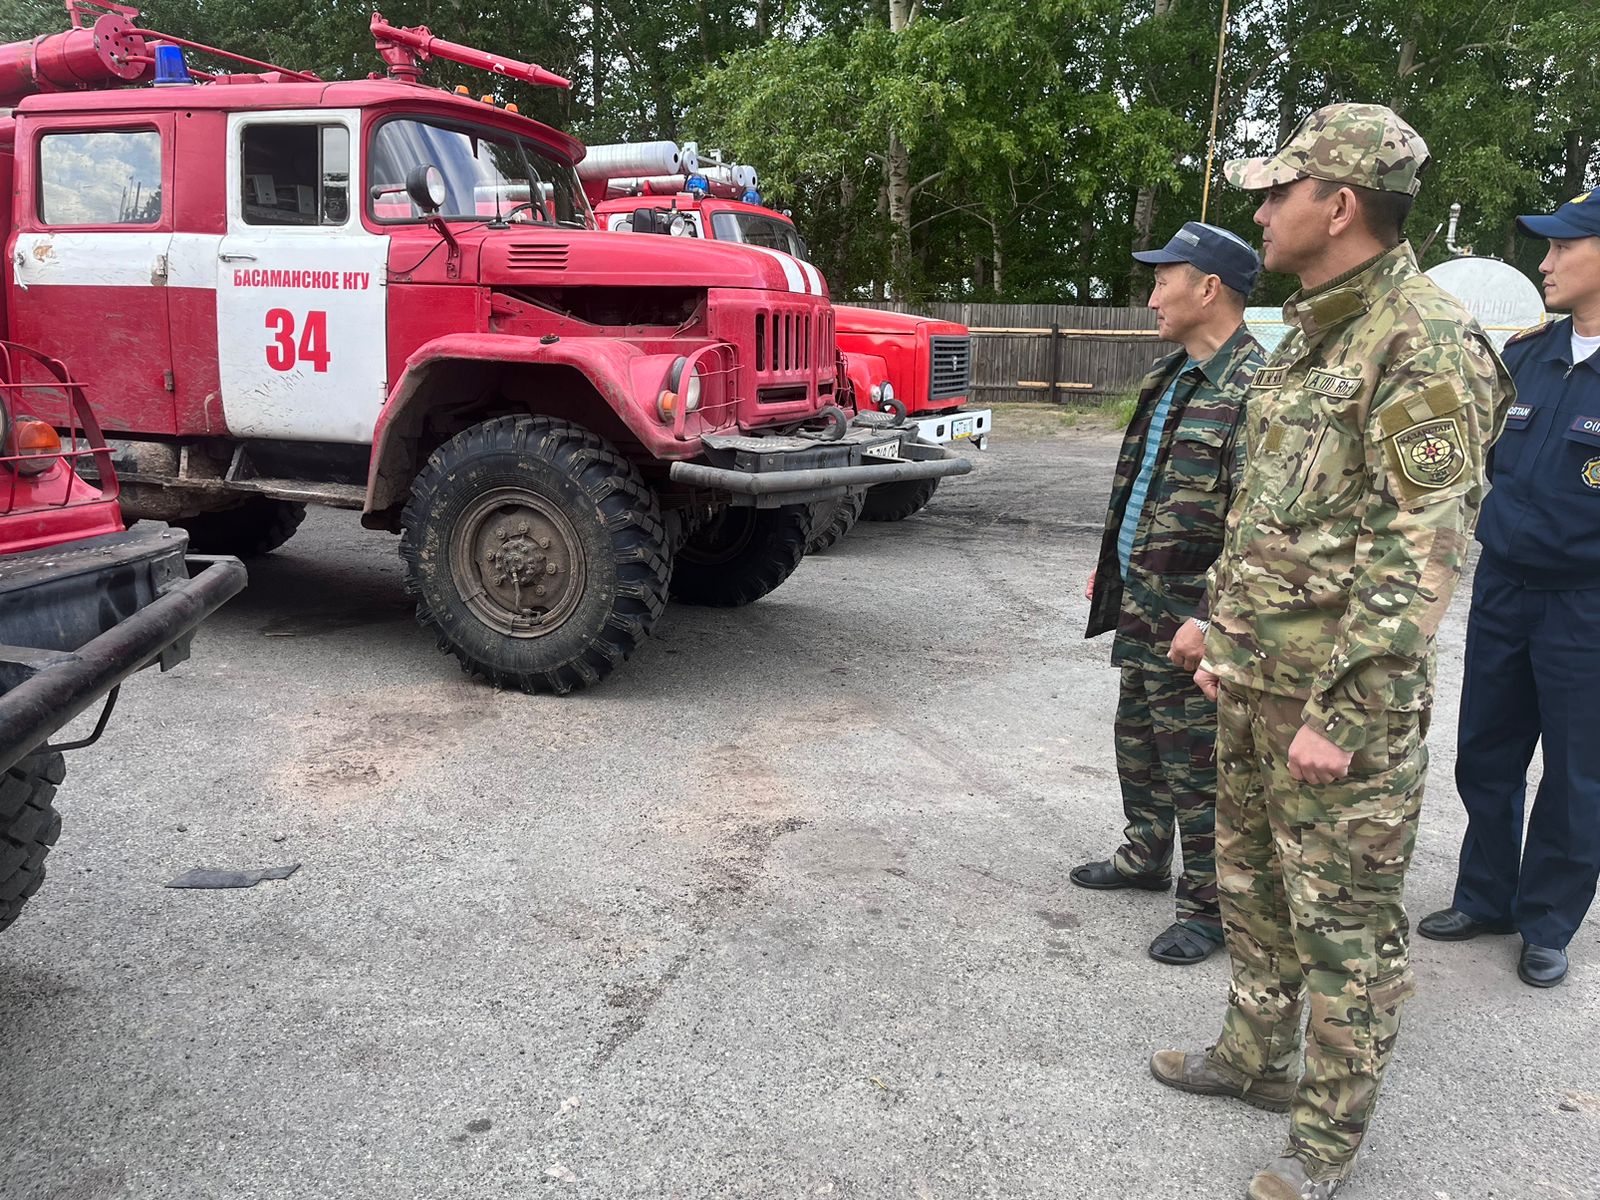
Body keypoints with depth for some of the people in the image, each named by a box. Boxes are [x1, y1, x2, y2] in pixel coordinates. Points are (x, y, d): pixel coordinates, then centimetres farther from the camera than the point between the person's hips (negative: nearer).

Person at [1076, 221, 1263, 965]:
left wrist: (1207, 619, -26)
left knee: (1195, 766, 2)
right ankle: (1145, 856, 40)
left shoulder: (1252, 389, -19)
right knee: (1137, 741, 22)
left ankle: (1208, 906, 17)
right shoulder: (1171, 377, 11)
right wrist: (1113, 567, 22)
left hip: (1190, 618, -9)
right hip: (1140, 604, 10)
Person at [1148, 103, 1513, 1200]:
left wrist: (1343, 712, -23)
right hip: (1255, 680, 9)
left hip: (1342, 696, -9)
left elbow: (1422, 552, -22)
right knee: (1252, 882, 21)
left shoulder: (1427, 346, -17)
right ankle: (1257, 1054, 40)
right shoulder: (1308, 336, 12)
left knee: (1346, 918, 5)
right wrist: (1226, 638, 18)